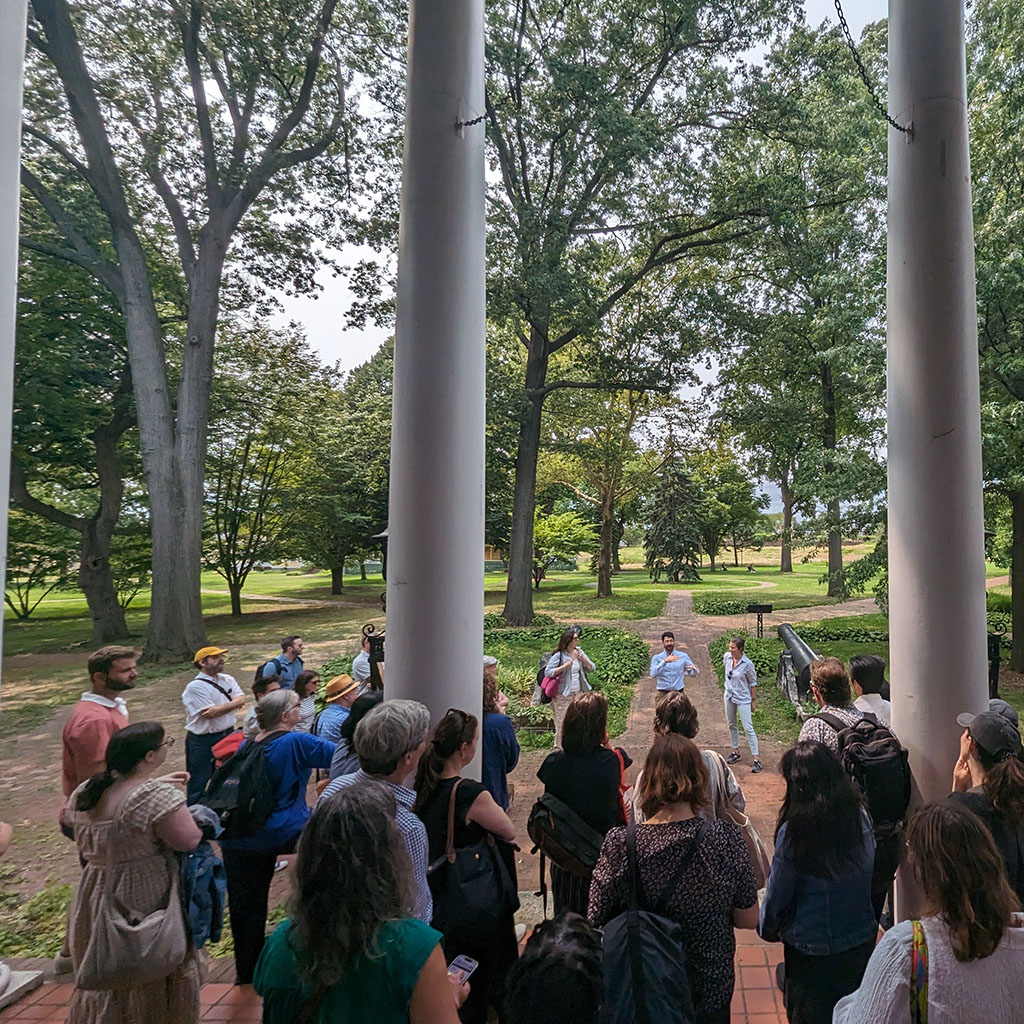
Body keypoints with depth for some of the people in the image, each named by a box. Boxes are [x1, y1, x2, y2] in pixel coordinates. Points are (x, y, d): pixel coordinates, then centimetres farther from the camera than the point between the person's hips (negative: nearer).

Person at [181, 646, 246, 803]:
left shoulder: (228, 679, 5)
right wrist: (232, 705, -12)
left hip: (227, 735, 7)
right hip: (202, 741, -6)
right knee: (198, 782, 4)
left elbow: (241, 700, -8)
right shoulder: (195, 687, -16)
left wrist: (219, 708, -21)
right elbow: (210, 714, -22)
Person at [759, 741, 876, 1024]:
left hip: (812, 947, -5)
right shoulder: (860, 816, -12)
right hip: (862, 938, 5)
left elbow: (777, 892, -15)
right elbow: (867, 872, 3)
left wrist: (767, 929, 4)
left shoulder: (794, 830, -27)